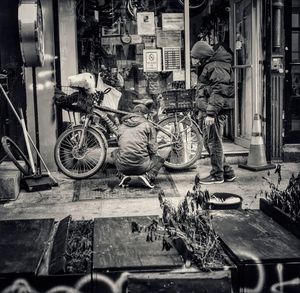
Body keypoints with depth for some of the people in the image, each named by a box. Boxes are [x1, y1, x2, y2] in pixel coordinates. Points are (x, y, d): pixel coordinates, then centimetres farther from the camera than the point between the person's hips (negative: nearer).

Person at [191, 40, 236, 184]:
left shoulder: (217, 67, -15)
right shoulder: (209, 66, 19)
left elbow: (218, 92, -22)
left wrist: (211, 113, -25)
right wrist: (202, 112, 25)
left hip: (215, 111, -11)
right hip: (207, 110, 11)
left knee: (214, 142, -4)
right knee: (209, 142, 14)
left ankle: (217, 175, 6)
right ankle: (227, 172, 21)